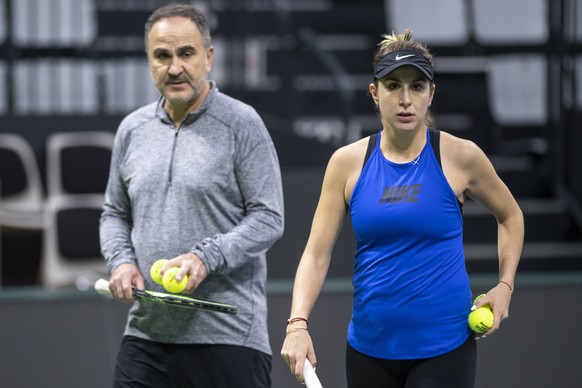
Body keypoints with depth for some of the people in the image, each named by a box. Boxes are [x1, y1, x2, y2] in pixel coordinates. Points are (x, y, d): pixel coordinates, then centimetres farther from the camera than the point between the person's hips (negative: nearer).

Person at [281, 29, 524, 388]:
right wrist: (297, 324, -16)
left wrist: (505, 285, 2)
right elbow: (317, 253, -2)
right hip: (369, 349, 3)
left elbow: (510, 216, 13)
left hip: (443, 349, -3)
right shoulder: (348, 163, 0)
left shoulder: (460, 157, -4)